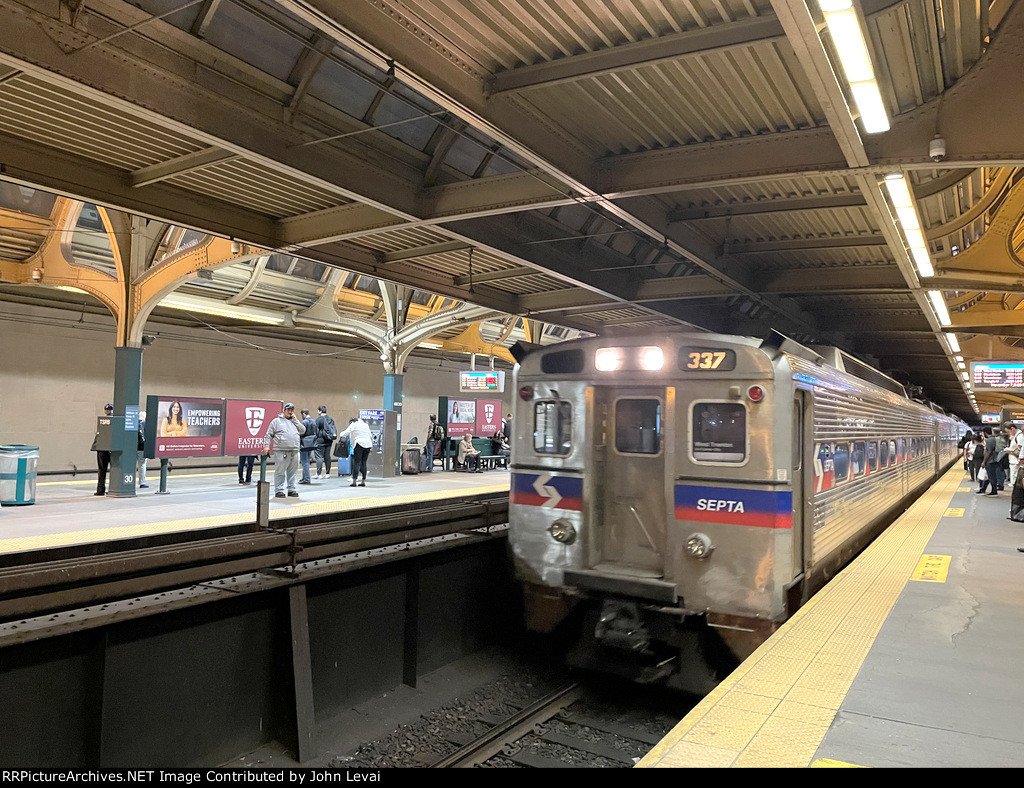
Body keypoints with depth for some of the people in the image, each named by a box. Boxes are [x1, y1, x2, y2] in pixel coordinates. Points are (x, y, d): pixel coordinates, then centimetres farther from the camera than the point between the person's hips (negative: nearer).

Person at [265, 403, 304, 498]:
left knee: (293, 472, 8)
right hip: (281, 451, -4)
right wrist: (267, 445, -6)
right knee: (280, 472, -4)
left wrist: (294, 419, 5)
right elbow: (269, 434, 5)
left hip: (294, 451, 4)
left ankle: (291, 489, 16)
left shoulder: (295, 421, 21)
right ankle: (279, 490, 2)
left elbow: (303, 430, 7)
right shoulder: (276, 421, 8)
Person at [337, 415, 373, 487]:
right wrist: (371, 447, 23)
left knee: (357, 463, -5)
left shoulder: (353, 425, 4)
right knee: (363, 463, 10)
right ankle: (363, 481, 9)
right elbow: (370, 437, 20)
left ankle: (354, 482, -9)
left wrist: (340, 436, 20)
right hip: (368, 444, 5)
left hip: (359, 444, -5)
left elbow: (345, 433, 1)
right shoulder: (365, 425, 21)